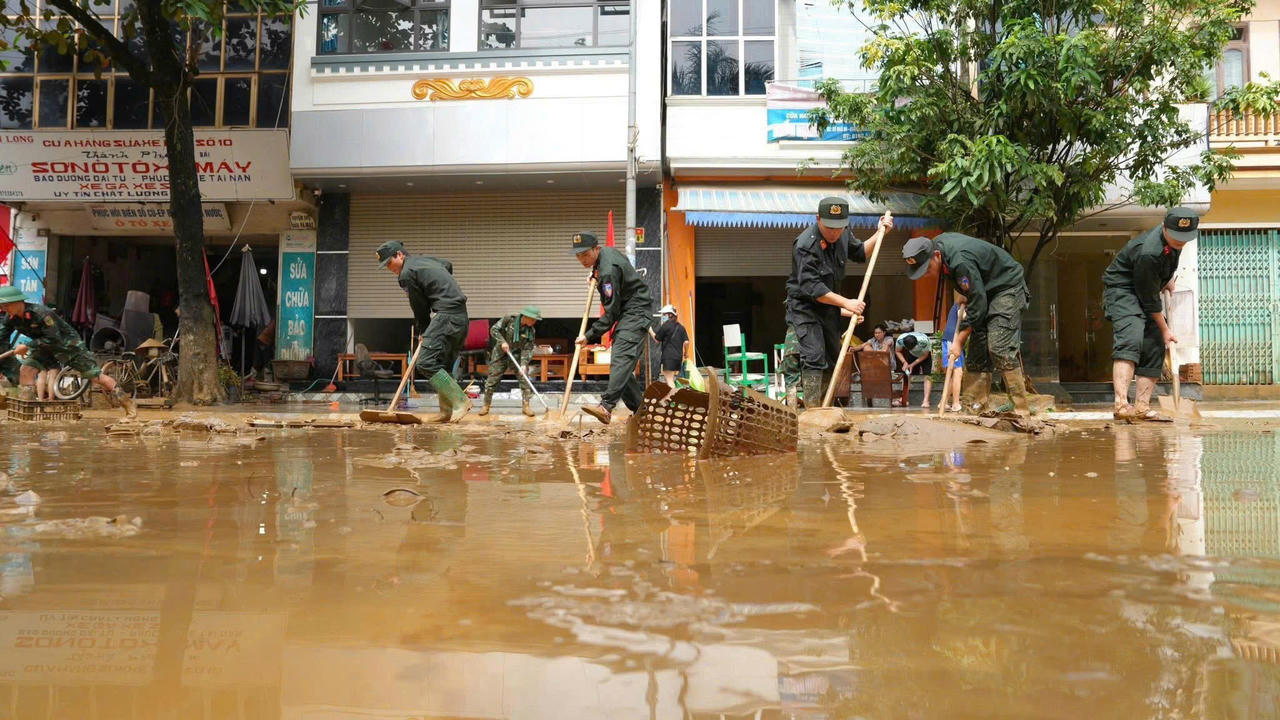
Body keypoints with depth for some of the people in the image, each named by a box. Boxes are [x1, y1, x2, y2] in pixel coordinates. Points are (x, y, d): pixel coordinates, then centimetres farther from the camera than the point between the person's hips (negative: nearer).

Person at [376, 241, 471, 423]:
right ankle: (446, 411, 12)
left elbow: (420, 307, -1)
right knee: (442, 365, 12)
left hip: (446, 316, -10)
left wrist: (425, 331, 12)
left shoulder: (407, 273, -6)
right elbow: (448, 265, 43)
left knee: (426, 363, -15)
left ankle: (461, 401, -16)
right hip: (461, 317, 10)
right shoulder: (424, 259, 22)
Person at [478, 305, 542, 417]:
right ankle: (486, 406, 15)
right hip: (500, 355, -2)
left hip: (517, 356, 2)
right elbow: (494, 330, -10)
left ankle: (526, 406, 4)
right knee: (491, 380, -1)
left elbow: (527, 349, -10)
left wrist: (524, 364, -22)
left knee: (525, 380, -7)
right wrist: (502, 341, -23)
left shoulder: (530, 331, -8)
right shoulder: (509, 320, -15)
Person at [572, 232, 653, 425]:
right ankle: (640, 409, 13)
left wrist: (589, 336, -23)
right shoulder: (606, 253, 9)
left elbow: (611, 312, -25)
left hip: (635, 313, -12)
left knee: (621, 357, -26)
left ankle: (606, 406, -41)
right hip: (627, 314, 12)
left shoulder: (608, 270, -24)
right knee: (622, 363, 9)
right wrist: (596, 276, 20)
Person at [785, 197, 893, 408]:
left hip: (829, 306, 8)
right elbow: (811, 287, -29)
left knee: (832, 358, 12)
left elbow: (860, 253, 20)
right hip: (804, 306, -8)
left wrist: (880, 233, 7)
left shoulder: (843, 233, 0)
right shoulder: (806, 245, -25)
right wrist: (846, 303, -31)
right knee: (814, 357, -19)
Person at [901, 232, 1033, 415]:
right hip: (985, 290, 9)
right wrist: (965, 296, 4)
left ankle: (1022, 410, -16)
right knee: (977, 347, 2)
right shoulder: (937, 244, -7)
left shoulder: (961, 261, -35)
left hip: (1008, 288, -9)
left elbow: (977, 305, -29)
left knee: (999, 348, -19)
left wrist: (959, 342, -23)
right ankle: (976, 405, 3)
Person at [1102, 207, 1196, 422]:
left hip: (1146, 290, 10)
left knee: (1155, 347, 1)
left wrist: (1168, 282, 26)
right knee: (1130, 340, -29)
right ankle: (1121, 404, -40)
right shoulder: (1148, 253, -31)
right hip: (1121, 289, -9)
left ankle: (1142, 407, 2)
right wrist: (1165, 329, -13)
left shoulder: (1175, 241, -5)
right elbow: (1149, 299, -22)